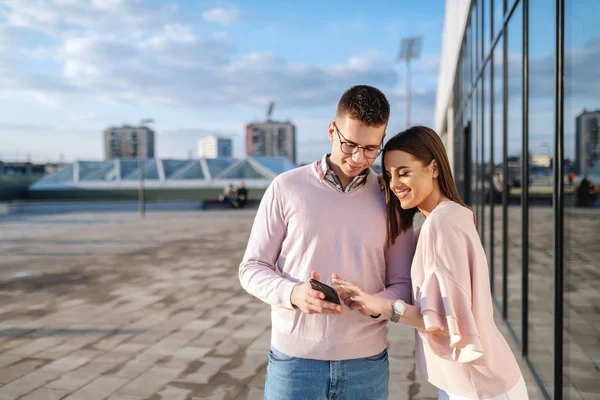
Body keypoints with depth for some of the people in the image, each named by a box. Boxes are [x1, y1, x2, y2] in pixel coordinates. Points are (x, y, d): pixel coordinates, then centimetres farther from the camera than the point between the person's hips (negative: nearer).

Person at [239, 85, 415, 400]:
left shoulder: (390, 199, 1)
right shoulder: (287, 187, -3)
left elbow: (403, 285, 3)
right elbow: (252, 268, -1)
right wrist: (292, 293, -20)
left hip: (366, 362, 1)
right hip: (293, 359, -1)